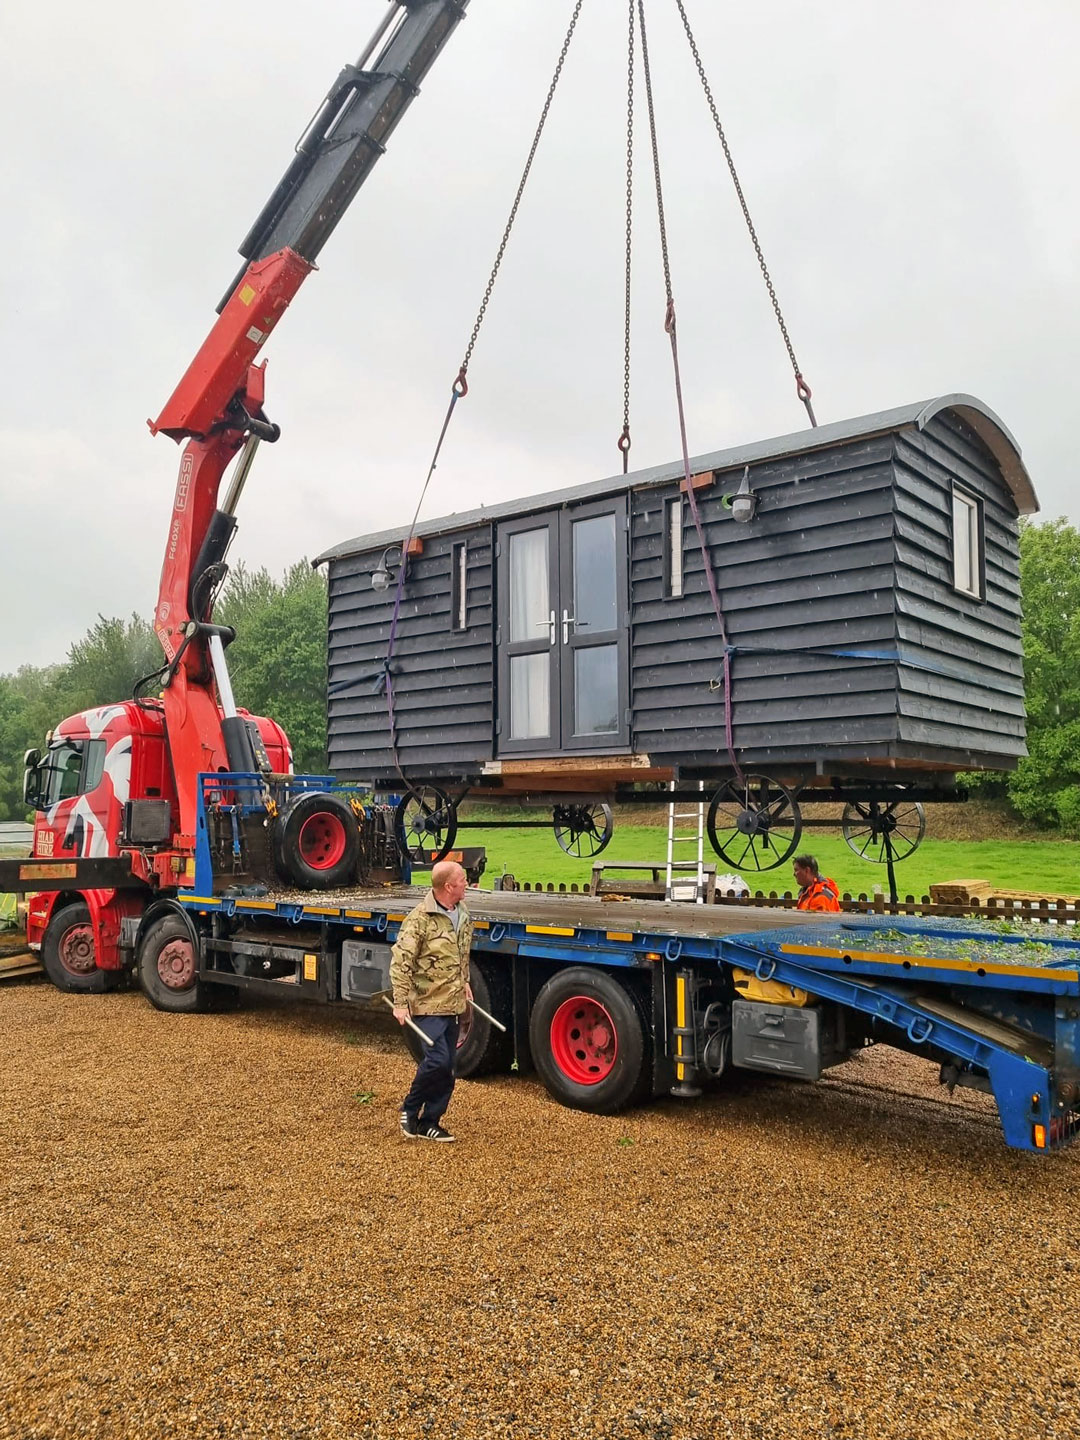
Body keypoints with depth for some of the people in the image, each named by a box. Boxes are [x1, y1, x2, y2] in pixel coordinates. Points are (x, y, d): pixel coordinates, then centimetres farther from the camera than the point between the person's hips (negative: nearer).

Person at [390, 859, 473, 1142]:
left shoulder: (462, 916, 7)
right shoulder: (420, 919, -17)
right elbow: (400, 962, -16)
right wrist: (400, 1003, -17)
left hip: (453, 1004, 8)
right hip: (427, 1005, -7)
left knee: (448, 1067, 8)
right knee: (437, 1060, -15)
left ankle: (429, 1123, 21)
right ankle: (410, 1110, 9)